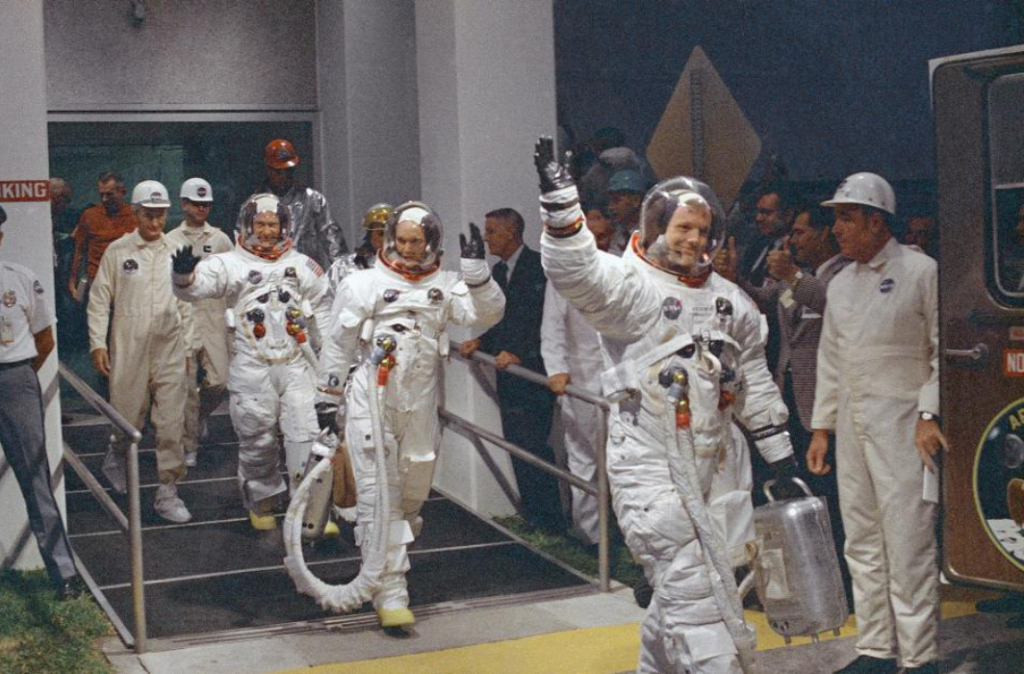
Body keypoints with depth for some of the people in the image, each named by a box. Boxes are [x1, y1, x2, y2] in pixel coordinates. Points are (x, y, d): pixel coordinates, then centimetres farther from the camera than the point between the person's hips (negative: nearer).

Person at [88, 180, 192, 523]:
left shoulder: (176, 251, 6)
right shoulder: (118, 251, 0)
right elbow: (99, 300, 2)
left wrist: (187, 345, 9)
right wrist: (98, 344, -4)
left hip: (169, 351, 2)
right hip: (128, 350, -1)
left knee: (171, 426, -1)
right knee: (129, 420, 7)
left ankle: (168, 492, 9)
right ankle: (115, 456, 40)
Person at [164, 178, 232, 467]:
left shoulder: (220, 239, 9)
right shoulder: (170, 240, 5)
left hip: (215, 317, 1)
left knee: (218, 381, -4)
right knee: (187, 384, -1)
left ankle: (202, 414, 30)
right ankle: (190, 445, 10)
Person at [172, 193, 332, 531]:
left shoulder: (301, 265, 10)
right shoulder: (231, 263, 0)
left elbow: (323, 308, 18)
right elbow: (197, 286, -15)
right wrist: (184, 275, -39)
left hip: (297, 363, 2)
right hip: (252, 368, -2)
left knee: (307, 434, -4)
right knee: (257, 440, 8)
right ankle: (261, 503, 27)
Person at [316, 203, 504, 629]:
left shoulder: (445, 286, 5)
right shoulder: (365, 283, 0)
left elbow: (487, 313, -9)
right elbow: (338, 343, 5)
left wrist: (476, 268, -20)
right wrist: (327, 396, 6)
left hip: (420, 405, 3)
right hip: (371, 401, -3)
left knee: (414, 490, 16)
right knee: (379, 494, -7)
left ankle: (389, 553, 45)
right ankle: (390, 592, -7)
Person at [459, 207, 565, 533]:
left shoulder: (540, 266, -10)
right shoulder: (498, 271, 16)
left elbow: (546, 321, -15)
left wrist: (519, 354, -18)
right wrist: (480, 342, 6)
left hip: (533, 372, -8)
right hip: (508, 375, 8)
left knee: (532, 446, -10)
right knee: (519, 447, 10)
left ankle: (551, 523, -2)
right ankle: (531, 517, 18)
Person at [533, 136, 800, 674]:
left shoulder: (730, 301, 13)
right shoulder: (629, 283, -8)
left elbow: (754, 382, 19)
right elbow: (576, 271, -29)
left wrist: (779, 453, 19)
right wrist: (559, 199, -41)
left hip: (704, 464, 7)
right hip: (646, 463, -7)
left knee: (680, 584, 19)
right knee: (694, 588, -9)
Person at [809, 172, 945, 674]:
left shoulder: (921, 272, -5)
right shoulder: (840, 284, 14)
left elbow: (942, 351, -7)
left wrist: (930, 414, -15)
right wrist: (822, 427, 15)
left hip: (902, 422, -7)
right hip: (851, 424, 7)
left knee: (907, 542, -7)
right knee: (862, 542, 11)